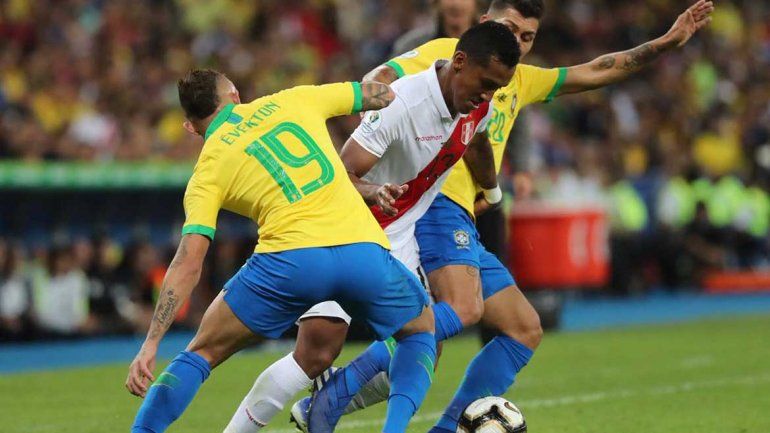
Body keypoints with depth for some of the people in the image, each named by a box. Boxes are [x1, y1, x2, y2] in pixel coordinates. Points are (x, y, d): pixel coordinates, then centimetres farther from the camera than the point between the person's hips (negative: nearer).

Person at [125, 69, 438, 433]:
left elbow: (188, 263, 4)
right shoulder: (292, 100, 20)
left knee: (202, 352, 18)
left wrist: (151, 344, 3)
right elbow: (383, 95, 26)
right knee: (421, 331, 28)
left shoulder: (207, 174, 14)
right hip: (364, 249, 1)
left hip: (289, 257, -1)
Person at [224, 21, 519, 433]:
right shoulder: (401, 104, -26)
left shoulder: (478, 108, -2)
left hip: (398, 244, 7)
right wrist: (373, 191, -47)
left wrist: (490, 189, 39)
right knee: (316, 356, -20)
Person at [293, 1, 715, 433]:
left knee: (525, 329, 8)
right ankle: (338, 391, -33)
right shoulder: (447, 54, 3)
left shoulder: (520, 81, 26)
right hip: (434, 202, -9)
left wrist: (667, 42, 22)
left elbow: (595, 72, 28)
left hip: (464, 226, 9)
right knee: (463, 308, -32)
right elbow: (379, 80, -9)